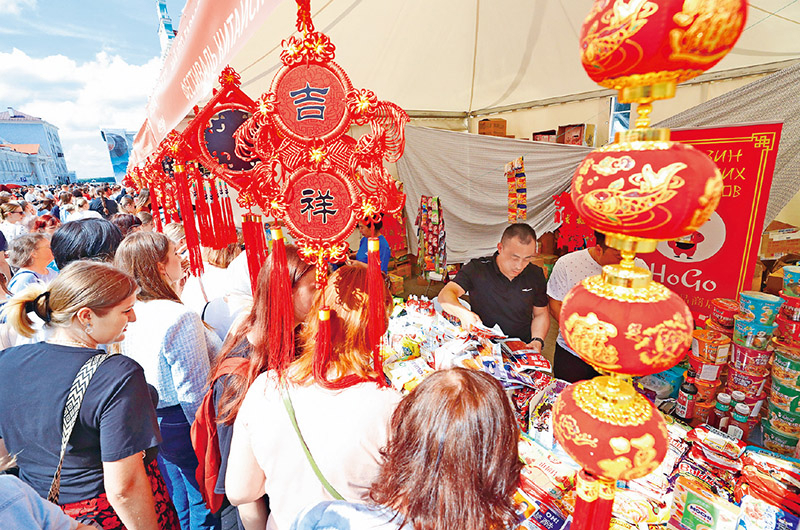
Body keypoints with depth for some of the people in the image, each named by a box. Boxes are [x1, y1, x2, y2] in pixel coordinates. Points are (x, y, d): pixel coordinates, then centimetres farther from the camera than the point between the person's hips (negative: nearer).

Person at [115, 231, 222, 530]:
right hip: (182, 423, -7)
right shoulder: (180, 317, -27)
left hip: (150, 424, 8)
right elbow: (195, 390, -24)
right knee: (203, 502, 15)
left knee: (178, 501, 28)